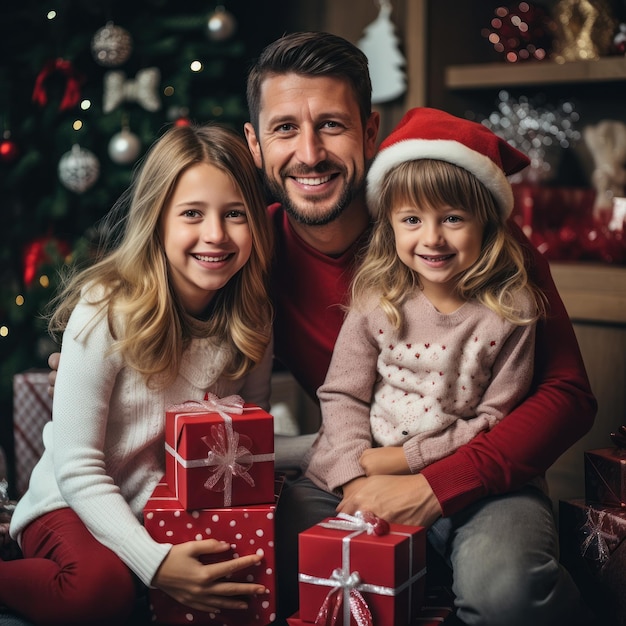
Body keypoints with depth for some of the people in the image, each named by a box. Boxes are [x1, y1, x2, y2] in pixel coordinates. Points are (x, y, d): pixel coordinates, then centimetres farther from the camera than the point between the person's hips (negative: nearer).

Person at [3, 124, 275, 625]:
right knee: (101, 585, -36)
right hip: (78, 506, -6)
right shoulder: (105, 312, -18)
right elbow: (77, 468, -18)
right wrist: (155, 561, -30)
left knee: (264, 564, -22)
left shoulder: (252, 319, -3)